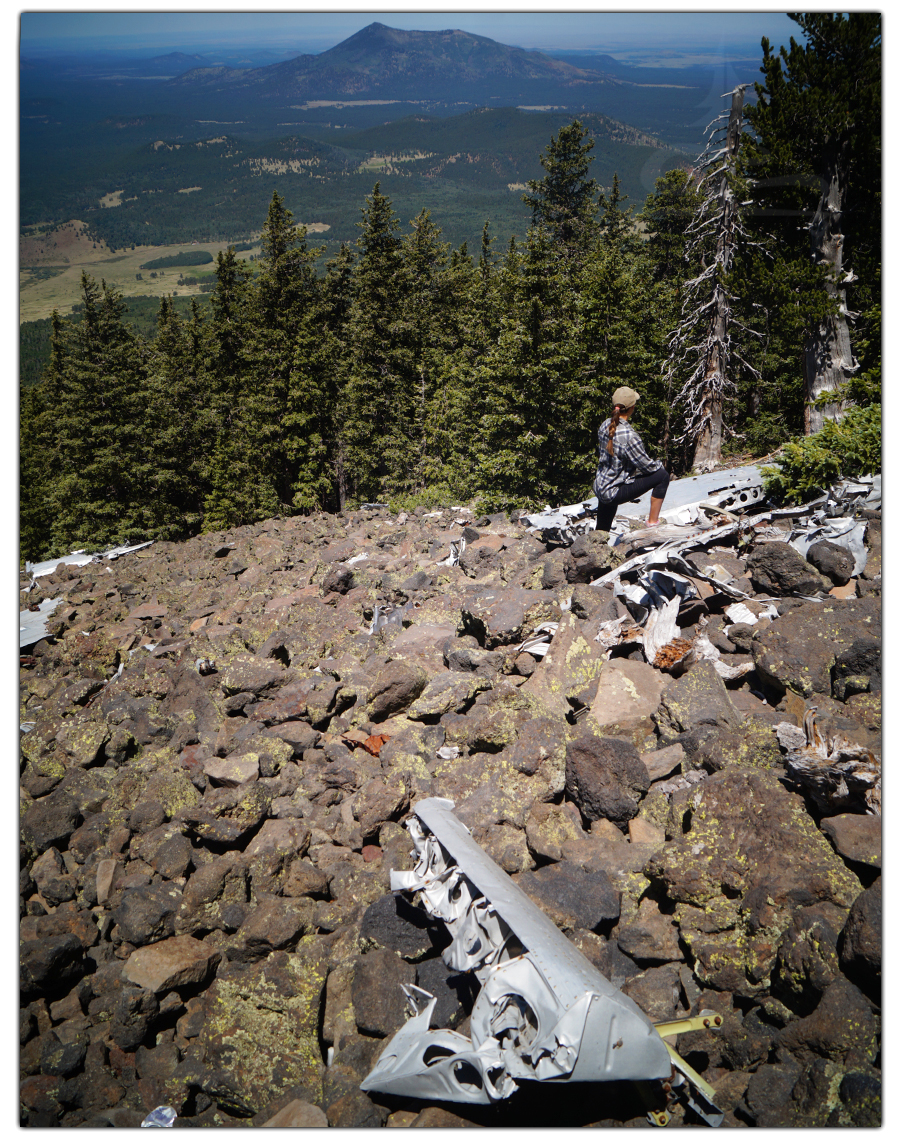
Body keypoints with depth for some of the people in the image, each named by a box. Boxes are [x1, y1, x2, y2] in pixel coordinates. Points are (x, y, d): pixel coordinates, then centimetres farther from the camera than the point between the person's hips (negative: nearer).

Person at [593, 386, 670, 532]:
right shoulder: (628, 435, -25)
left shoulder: (606, 425, 0)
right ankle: (653, 521, 6)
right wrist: (659, 465, 10)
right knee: (662, 476, -2)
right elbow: (646, 465, -15)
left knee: (601, 533, 27)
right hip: (614, 492, -8)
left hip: (599, 488, 8)